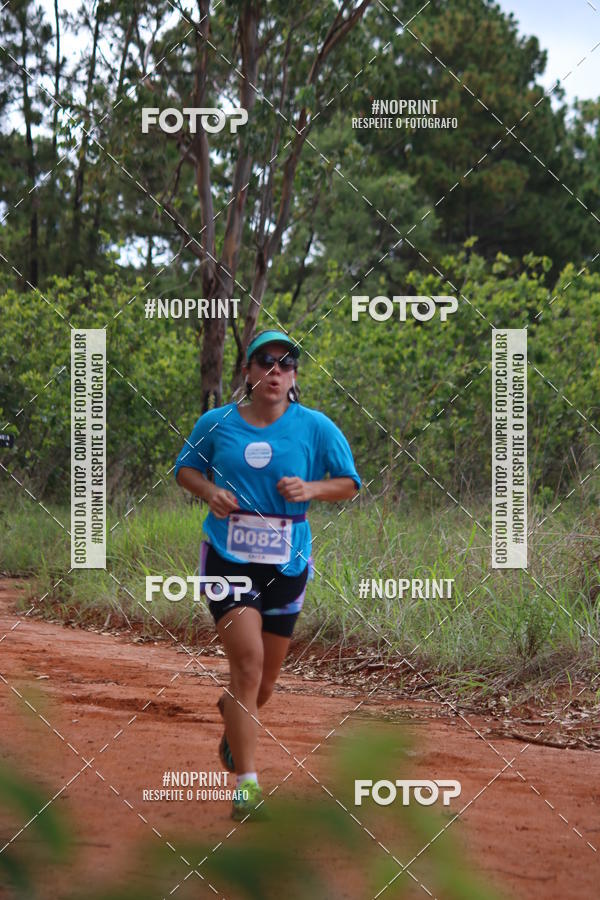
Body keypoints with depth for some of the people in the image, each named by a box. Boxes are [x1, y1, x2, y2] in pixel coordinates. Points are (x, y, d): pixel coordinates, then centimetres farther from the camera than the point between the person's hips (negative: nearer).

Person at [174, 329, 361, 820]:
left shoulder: (316, 427, 1)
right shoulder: (216, 423, 2)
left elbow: (350, 483, 6)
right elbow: (185, 467, 16)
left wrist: (311, 489, -14)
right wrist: (209, 490, -6)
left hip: (286, 563, 2)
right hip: (228, 558, -2)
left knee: (264, 682, 11)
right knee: (248, 659, -19)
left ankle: (233, 716, 50)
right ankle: (247, 783, -17)